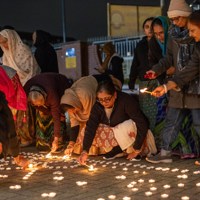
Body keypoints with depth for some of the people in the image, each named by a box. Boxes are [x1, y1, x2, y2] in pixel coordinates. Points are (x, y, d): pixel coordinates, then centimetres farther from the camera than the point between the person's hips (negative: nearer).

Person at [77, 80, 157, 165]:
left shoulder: (127, 101, -30)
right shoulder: (98, 105, -16)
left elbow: (143, 124, -29)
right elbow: (90, 127, -23)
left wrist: (136, 150, -27)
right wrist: (85, 151, -35)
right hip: (113, 132, 5)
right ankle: (119, 149, -5)